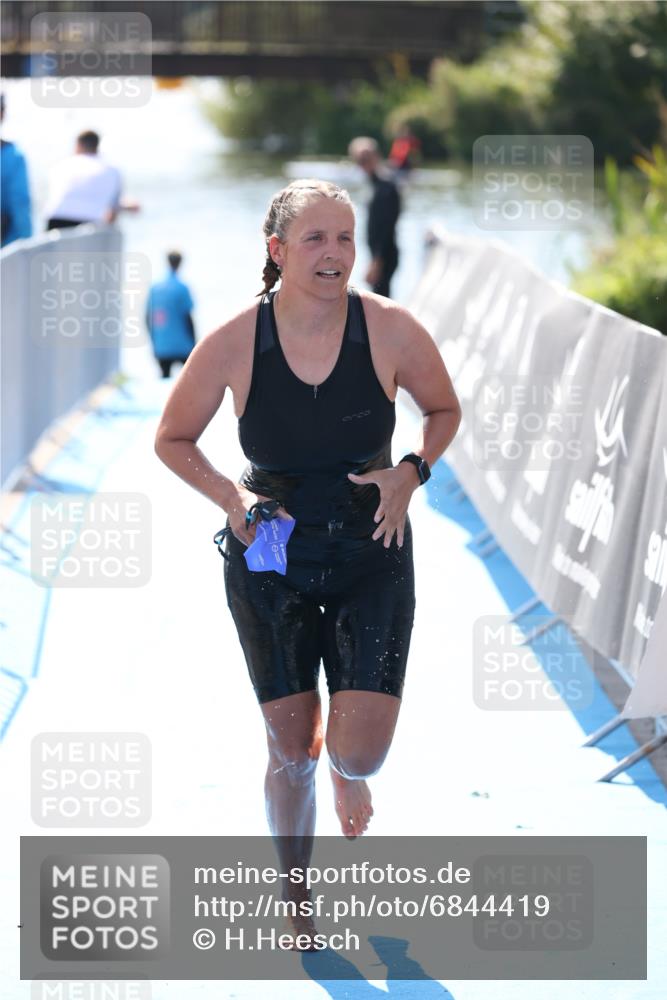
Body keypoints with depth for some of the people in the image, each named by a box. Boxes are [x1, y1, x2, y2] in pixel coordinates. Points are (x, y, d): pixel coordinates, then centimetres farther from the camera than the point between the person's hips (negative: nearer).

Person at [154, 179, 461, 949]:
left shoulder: (390, 330, -11)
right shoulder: (232, 343, -12)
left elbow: (444, 410, 8)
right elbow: (172, 439, 3)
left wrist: (411, 471, -11)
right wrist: (229, 495, -14)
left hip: (371, 553, 0)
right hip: (269, 560, 0)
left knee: (360, 753, -9)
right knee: (291, 753, 4)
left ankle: (347, 775, 32)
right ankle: (295, 896, 30)